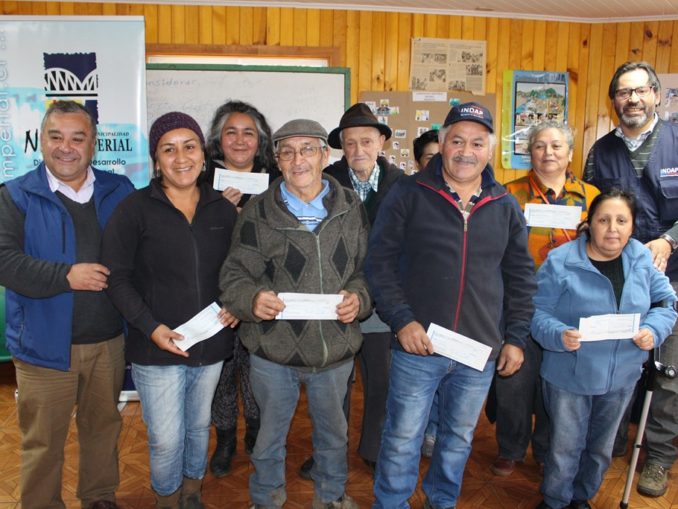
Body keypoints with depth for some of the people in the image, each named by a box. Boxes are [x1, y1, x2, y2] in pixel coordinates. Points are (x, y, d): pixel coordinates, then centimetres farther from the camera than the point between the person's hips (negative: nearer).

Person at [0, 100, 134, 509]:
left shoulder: (119, 191, 4)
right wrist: (66, 275, -23)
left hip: (108, 340, 3)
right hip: (45, 344, -2)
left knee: (104, 427, 20)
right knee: (43, 441, 12)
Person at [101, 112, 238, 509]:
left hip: (211, 345, 4)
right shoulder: (135, 209, -8)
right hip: (157, 349, -3)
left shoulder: (223, 209, 3)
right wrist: (152, 327, -19)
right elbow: (118, 278, -9)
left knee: (199, 427, 21)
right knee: (166, 440, 6)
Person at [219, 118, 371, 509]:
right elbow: (234, 276, -5)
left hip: (336, 349, 2)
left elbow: (369, 267, 6)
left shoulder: (352, 208, 0)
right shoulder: (258, 213, -6)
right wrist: (252, 299, -26)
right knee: (270, 434, 19)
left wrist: (359, 297, -14)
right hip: (273, 350, -1)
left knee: (334, 431, 24)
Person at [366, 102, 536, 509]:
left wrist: (516, 338, 6)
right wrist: (401, 320, -14)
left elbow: (521, 277, 10)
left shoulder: (506, 207, 6)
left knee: (460, 439, 21)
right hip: (418, 347, -3)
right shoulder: (409, 194, -5)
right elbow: (380, 261, -7)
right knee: (403, 440, 9)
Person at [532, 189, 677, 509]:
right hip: (569, 376, -4)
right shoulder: (560, 261, -16)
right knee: (566, 447, 10)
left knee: (601, 448, 22)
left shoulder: (642, 260, -2)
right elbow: (537, 313, -15)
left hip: (621, 377, 4)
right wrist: (559, 335, -33)